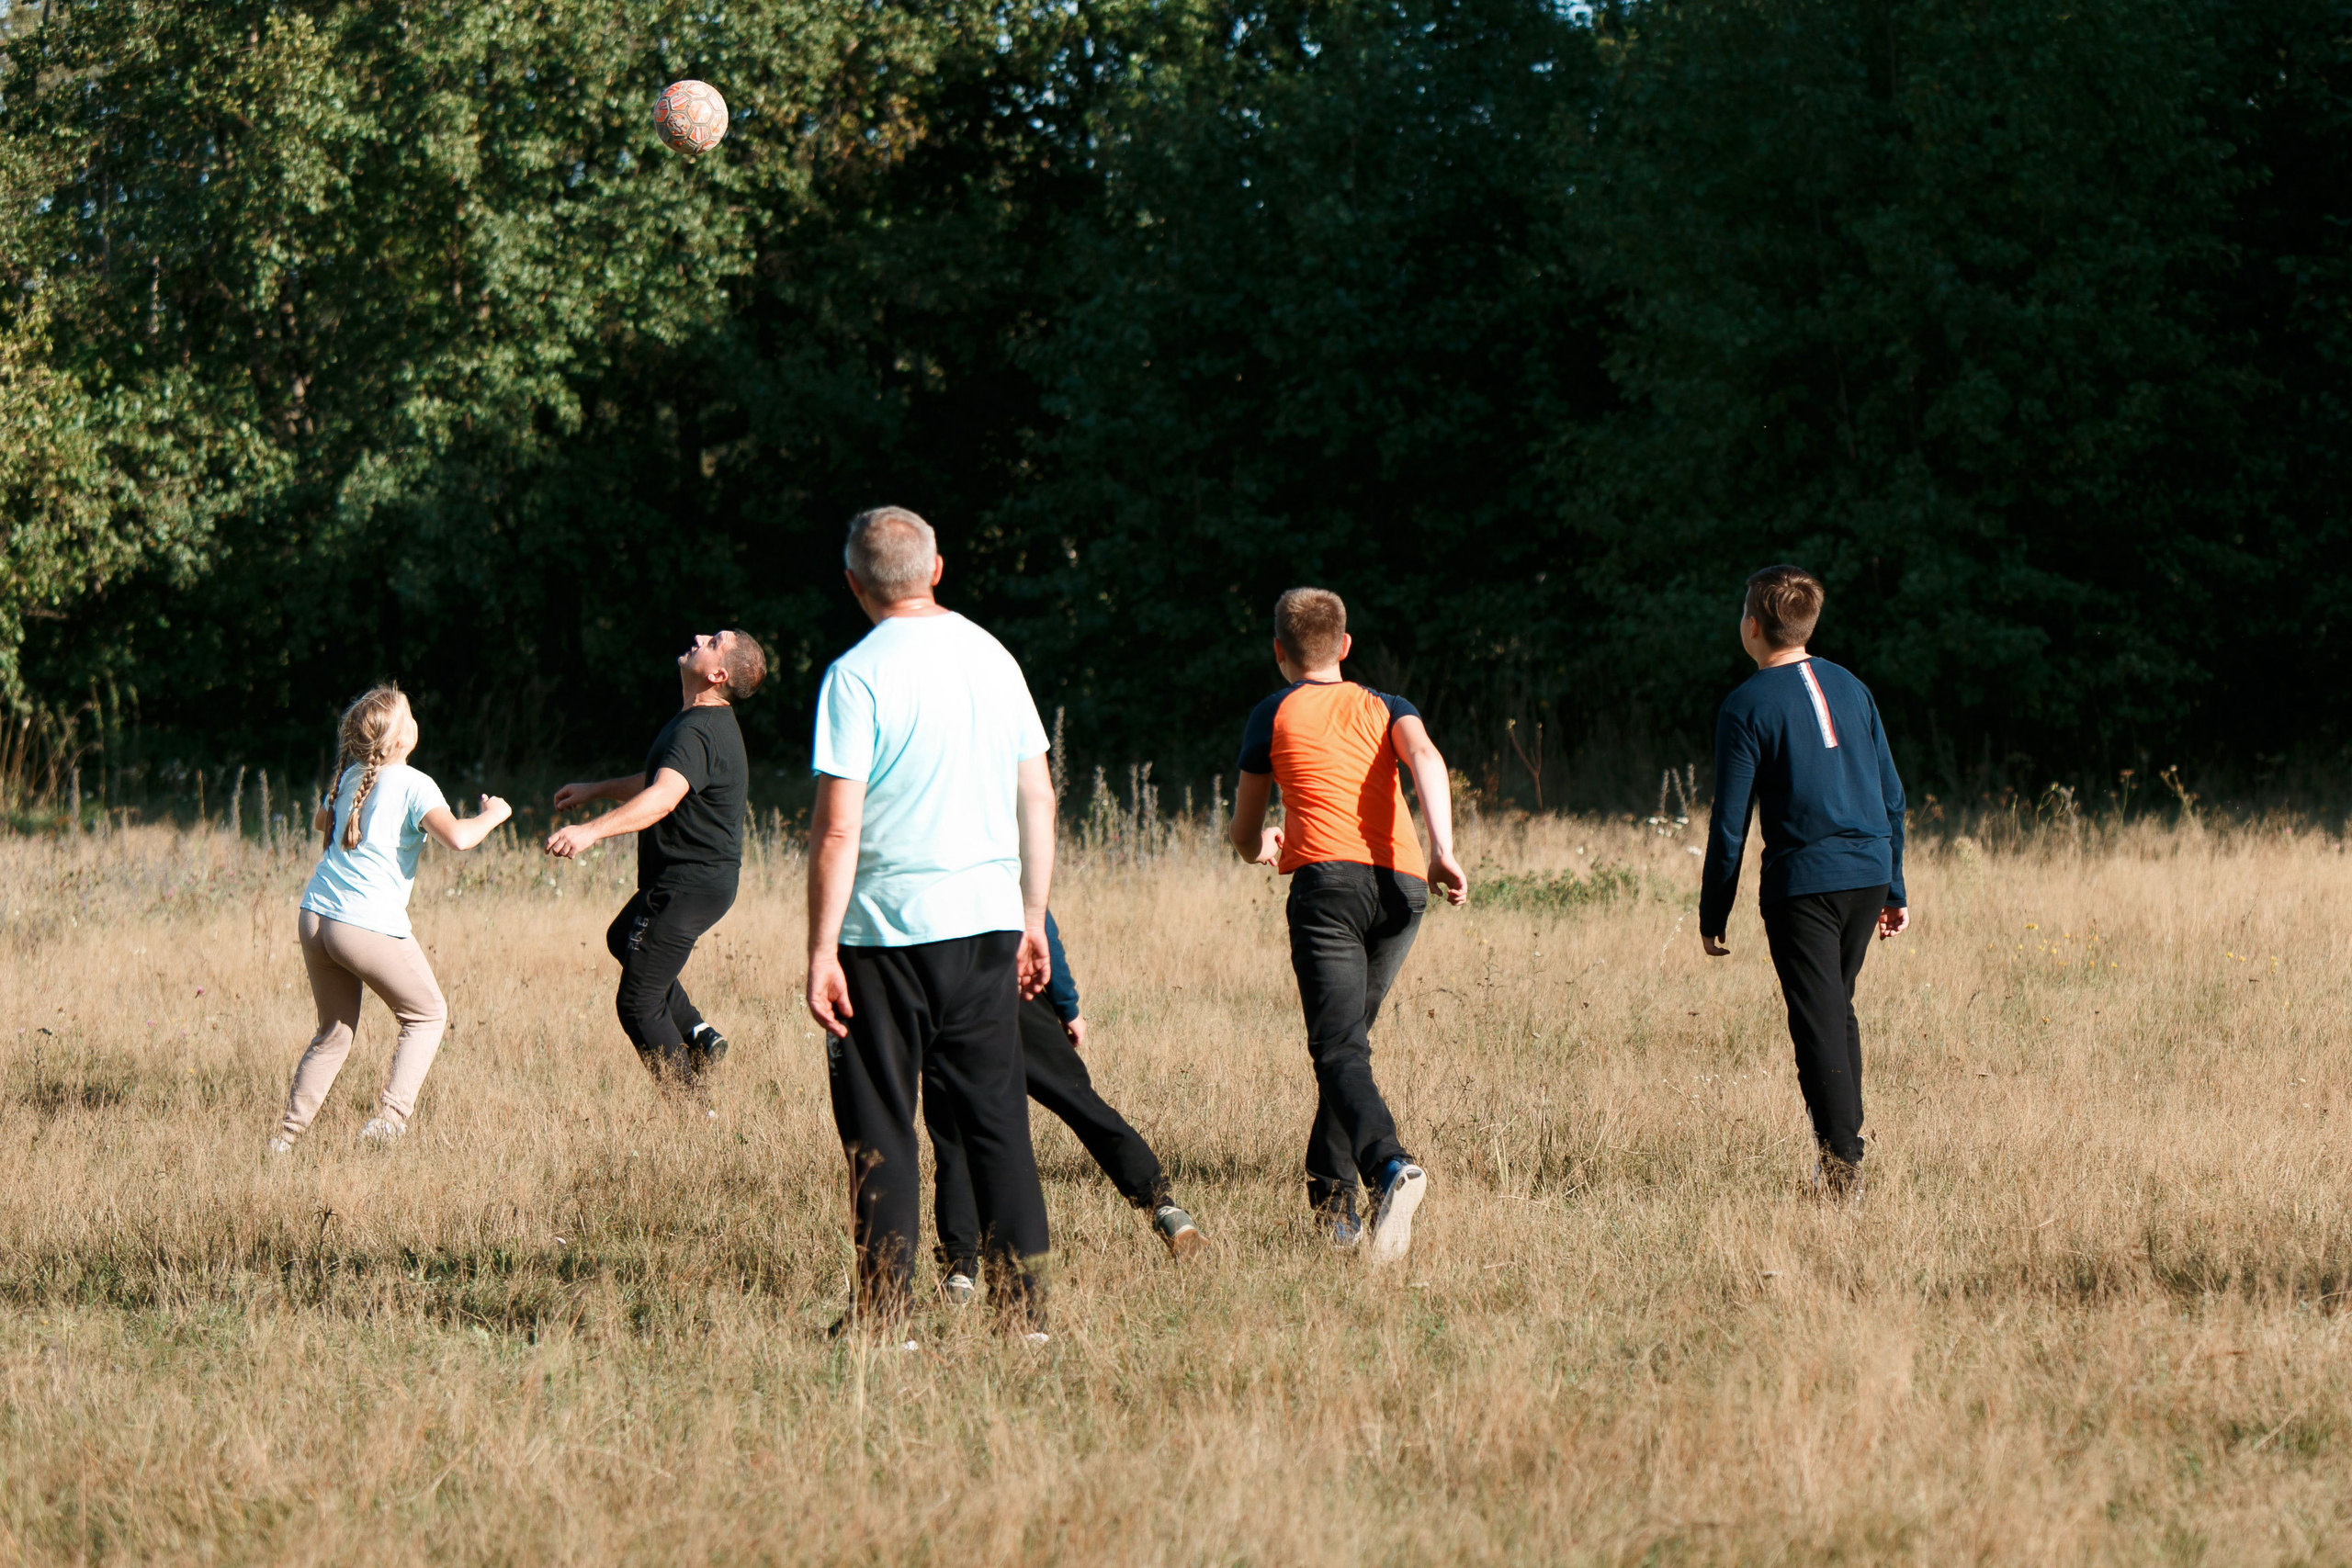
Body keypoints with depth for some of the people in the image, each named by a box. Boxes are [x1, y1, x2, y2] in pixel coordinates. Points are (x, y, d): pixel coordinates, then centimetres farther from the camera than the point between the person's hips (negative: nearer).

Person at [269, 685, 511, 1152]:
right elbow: (456, 837, -21)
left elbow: (320, 823, 34)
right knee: (427, 1015, 12)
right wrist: (490, 816, -3)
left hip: (314, 916, 7)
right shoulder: (413, 785, -8)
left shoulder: (349, 780, 13)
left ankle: (287, 1135, 16)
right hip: (371, 927, -7)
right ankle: (390, 1116, -3)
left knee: (334, 1032, 20)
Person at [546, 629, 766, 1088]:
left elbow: (663, 797, -42)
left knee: (638, 1003, -5)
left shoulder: (697, 733, -24)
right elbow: (659, 779, 27)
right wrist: (593, 790, 34)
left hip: (689, 886, -11)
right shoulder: (706, 723, 10)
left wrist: (592, 830, -53)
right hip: (707, 876, 11)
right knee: (623, 939, 33)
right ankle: (698, 1034, 24)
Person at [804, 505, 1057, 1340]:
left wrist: (821, 951, -11)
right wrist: (1032, 918, 20)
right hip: (987, 920, 5)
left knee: (880, 1125, 3)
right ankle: (1023, 1303, 6)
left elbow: (837, 827, -13)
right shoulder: (992, 658, 8)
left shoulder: (857, 675, -10)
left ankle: (883, 1310, 2)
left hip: (887, 927, -5)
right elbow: (1037, 801, 12)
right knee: (995, 1117, 9)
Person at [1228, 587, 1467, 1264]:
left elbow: (1246, 836, 27)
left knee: (1340, 1051, -16)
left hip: (1329, 876, -4)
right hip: (1403, 883, 4)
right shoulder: (1385, 707, 24)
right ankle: (1331, 1194, 18)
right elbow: (1425, 758, -1)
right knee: (1349, 1037, 21)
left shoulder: (1275, 715, 19)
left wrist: (1264, 845, 52)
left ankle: (1389, 1166, -42)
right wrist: (1442, 851, -12)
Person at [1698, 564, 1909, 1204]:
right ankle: (1843, 1144, 24)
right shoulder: (1850, 688, 10)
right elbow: (1891, 794, 14)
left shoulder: (1747, 706, -7)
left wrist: (1712, 915, 0)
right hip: (1869, 874, 5)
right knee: (1838, 1009, 20)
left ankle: (1843, 1161, -11)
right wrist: (1894, 889, 21)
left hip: (1802, 881, -5)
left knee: (1818, 1020, -4)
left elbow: (1729, 822, -7)